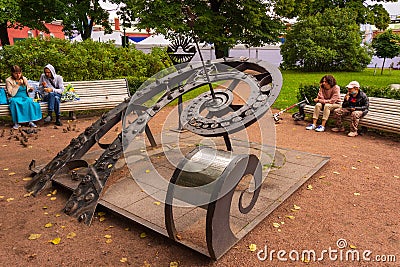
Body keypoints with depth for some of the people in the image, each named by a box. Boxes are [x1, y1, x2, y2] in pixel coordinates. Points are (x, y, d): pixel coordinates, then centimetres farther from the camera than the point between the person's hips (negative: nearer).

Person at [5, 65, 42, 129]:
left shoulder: (24, 79, 10)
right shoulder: (8, 80, -1)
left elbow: (27, 88, 24)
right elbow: (11, 93, -10)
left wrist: (30, 89, -1)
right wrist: (17, 85, -15)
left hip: (25, 97, 3)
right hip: (15, 98, -2)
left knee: (30, 101, -33)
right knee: (14, 102, -38)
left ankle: (30, 121, -31)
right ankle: (16, 122, -32)